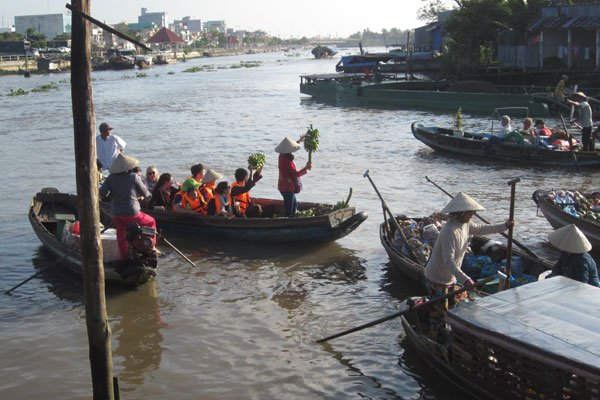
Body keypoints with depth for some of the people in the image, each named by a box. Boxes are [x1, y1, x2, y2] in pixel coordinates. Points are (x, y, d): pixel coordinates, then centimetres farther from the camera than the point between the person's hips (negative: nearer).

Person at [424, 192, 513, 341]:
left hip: (450, 278, 10)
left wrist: (504, 226, 16)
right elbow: (449, 260, -37)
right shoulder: (450, 231, -30)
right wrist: (464, 280, -45)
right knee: (439, 314, -1)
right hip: (437, 280, -10)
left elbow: (481, 229, 20)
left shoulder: (465, 224, 0)